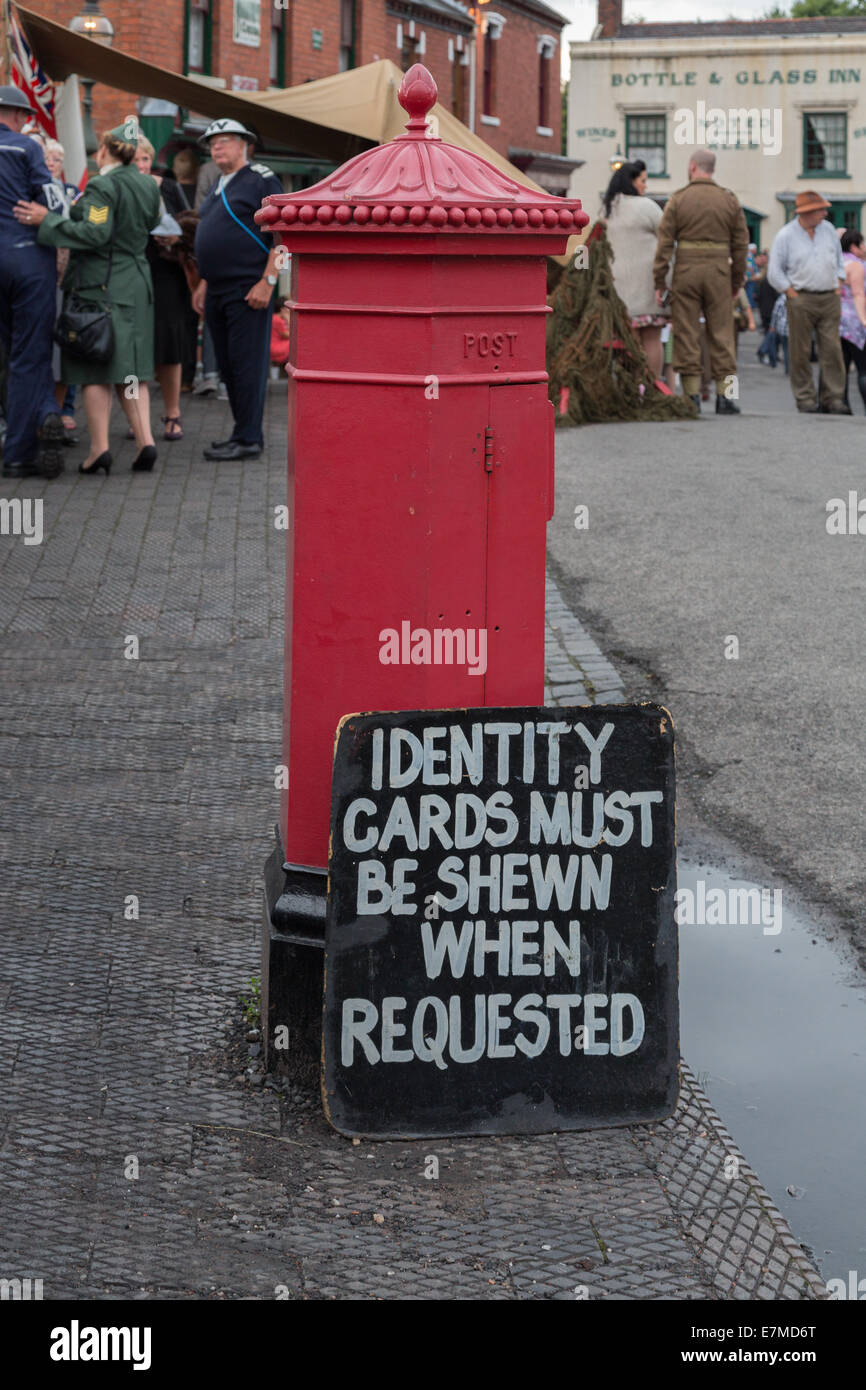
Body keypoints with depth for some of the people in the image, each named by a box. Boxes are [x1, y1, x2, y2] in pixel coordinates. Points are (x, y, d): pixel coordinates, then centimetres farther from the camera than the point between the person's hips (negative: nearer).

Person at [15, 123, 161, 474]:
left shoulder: (101, 186, -14)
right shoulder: (148, 187, 8)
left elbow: (95, 233, -22)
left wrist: (47, 219, -19)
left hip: (100, 284, -7)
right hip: (137, 285, 7)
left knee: (96, 371, -2)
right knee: (129, 369, 10)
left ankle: (99, 446, -5)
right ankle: (145, 440, -1)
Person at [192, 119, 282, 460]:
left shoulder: (261, 181, -5)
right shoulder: (218, 187, 20)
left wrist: (268, 281, -18)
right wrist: (203, 284, 22)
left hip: (248, 290, -9)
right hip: (217, 292, 9)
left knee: (247, 364, -8)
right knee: (227, 366, 11)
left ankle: (249, 439, -6)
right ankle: (242, 432, 19)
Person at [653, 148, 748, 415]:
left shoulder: (678, 199, 0)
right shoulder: (729, 200, 7)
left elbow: (665, 241, -4)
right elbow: (740, 244, 8)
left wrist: (660, 281, -2)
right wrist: (737, 281, 15)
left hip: (686, 271, -2)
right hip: (719, 272, 2)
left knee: (686, 333, 3)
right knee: (721, 333, 6)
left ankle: (692, 395, 1)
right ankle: (724, 395, 3)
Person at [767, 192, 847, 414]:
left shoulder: (828, 229, 11)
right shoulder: (785, 236, -2)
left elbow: (839, 260, 22)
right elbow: (775, 272, -1)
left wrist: (838, 286, 11)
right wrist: (793, 295, -7)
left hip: (830, 298, 3)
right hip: (801, 300, -3)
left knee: (832, 349, -4)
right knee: (800, 352, -2)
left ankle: (833, 398, -2)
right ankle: (805, 399, 4)